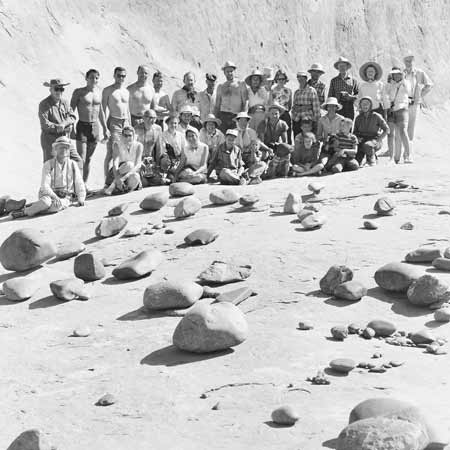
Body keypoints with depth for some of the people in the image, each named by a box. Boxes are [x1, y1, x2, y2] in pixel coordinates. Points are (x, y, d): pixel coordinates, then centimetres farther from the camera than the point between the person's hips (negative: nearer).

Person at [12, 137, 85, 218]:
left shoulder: (73, 164, 7)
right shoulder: (48, 164, -1)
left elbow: (79, 184, 12)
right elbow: (45, 185, -10)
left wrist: (81, 199, -2)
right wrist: (55, 197, -25)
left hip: (65, 198, 1)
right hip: (50, 195, -1)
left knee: (58, 205, -36)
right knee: (46, 201, -40)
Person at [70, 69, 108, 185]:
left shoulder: (98, 92, 11)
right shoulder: (79, 92, -3)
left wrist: (105, 129, 19)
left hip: (95, 127, 5)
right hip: (82, 126, -5)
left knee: (88, 159, 10)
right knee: (81, 159, -12)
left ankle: (85, 184, 17)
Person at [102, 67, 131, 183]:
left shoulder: (126, 91, 17)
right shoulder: (108, 90, -1)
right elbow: (103, 110, -5)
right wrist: (105, 128, -13)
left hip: (125, 122, 6)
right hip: (113, 122, -5)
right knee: (111, 153, -9)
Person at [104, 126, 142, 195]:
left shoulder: (138, 145, -6)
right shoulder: (117, 145, -8)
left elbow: (138, 165, -18)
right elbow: (115, 163, -22)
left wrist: (124, 177, -35)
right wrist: (117, 179, -42)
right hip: (117, 173, -1)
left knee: (135, 177, -36)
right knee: (129, 164, -33)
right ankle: (112, 187, -32)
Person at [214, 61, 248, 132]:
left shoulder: (241, 84, 8)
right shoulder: (220, 86, 15)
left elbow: (245, 103, 4)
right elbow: (217, 105, 17)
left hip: (236, 116, -2)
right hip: (223, 115, 2)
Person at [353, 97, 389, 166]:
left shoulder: (376, 116, -4)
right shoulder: (358, 118, 6)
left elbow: (386, 129, -2)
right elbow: (355, 132, 15)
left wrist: (378, 140, -13)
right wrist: (357, 138, -8)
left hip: (374, 140, -4)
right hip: (362, 141, 4)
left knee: (366, 145, -42)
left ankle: (372, 158, -11)